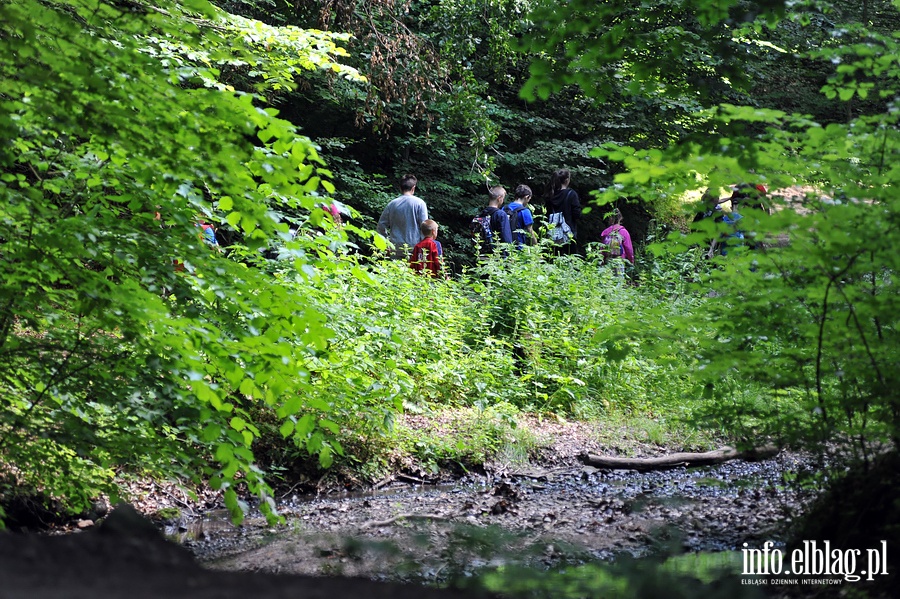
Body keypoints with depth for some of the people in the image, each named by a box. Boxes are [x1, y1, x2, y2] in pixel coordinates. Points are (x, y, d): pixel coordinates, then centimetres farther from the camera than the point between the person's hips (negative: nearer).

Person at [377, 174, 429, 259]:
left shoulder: (391, 204, 5)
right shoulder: (419, 203, -3)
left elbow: (381, 226, 9)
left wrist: (387, 240, 20)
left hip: (396, 248, 2)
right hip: (414, 247, -2)